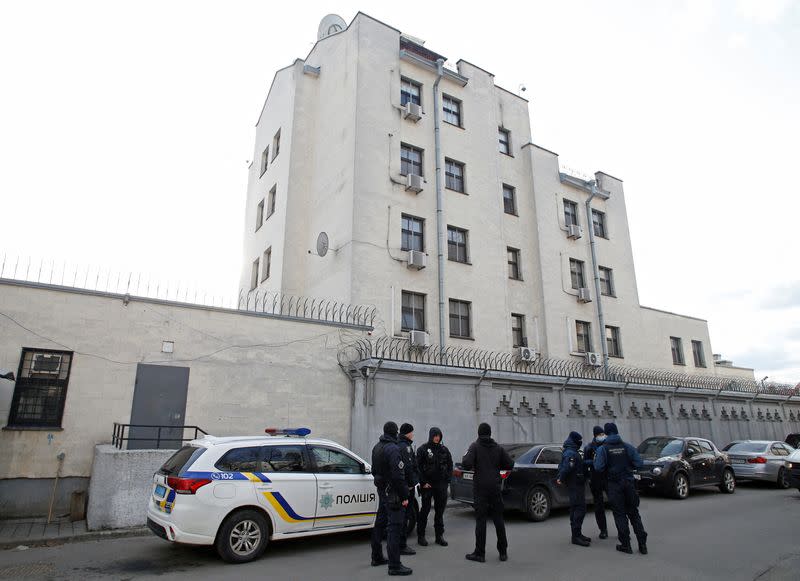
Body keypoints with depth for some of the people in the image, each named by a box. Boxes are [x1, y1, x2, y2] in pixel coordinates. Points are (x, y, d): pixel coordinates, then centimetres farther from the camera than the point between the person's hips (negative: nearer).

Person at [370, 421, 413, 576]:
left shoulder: (377, 447, 11)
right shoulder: (393, 449, -20)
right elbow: (398, 476, -23)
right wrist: (404, 496, -19)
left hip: (382, 490, 10)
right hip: (392, 493, -10)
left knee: (380, 524, 18)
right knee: (394, 527, -6)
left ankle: (377, 557, 31)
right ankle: (394, 566, -3)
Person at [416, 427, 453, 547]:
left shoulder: (444, 449, 7)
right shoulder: (423, 449, -5)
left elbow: (450, 464, 12)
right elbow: (418, 467, -7)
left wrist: (447, 480, 3)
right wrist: (423, 482, -11)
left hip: (441, 484, 4)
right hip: (427, 484, -4)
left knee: (440, 510, 10)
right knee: (425, 510, 2)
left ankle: (439, 535, 20)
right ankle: (420, 536, 13)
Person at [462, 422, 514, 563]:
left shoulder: (475, 446, -7)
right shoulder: (498, 447, 5)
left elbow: (466, 464, -19)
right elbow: (510, 464, 4)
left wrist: (473, 466, 3)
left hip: (480, 488, -4)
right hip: (495, 488, 4)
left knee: (480, 520, 1)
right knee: (498, 519, 11)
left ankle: (480, 553, 5)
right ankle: (503, 552, 17)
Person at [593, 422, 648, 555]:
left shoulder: (602, 449, -8)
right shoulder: (627, 447, 0)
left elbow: (599, 467, -16)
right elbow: (638, 463, -5)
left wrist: (595, 460, 5)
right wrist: (627, 465, 13)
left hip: (614, 485, -3)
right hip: (629, 483, 3)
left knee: (620, 514, 5)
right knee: (634, 513, 13)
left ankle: (626, 545, 7)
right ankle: (642, 544, 13)